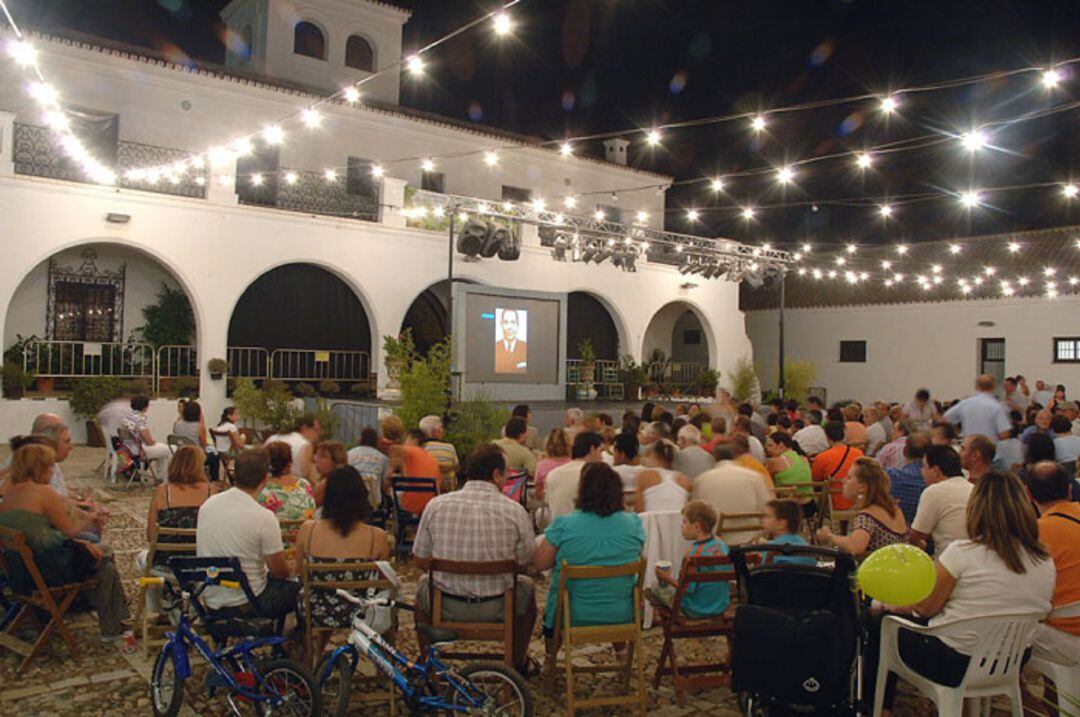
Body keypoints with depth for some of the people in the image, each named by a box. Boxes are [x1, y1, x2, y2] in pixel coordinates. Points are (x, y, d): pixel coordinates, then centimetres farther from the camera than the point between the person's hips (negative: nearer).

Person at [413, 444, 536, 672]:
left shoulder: (435, 505, -5)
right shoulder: (514, 511, -10)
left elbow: (420, 561, 2)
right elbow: (526, 564, -1)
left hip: (444, 607, 1)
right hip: (497, 609, -1)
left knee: (424, 583, 35)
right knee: (526, 587, 31)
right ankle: (518, 662, 40)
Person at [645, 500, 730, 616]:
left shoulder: (694, 552, -28)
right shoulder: (721, 544, -5)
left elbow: (688, 588, -25)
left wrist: (668, 579, -12)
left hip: (697, 611, -7)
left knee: (657, 585, 7)